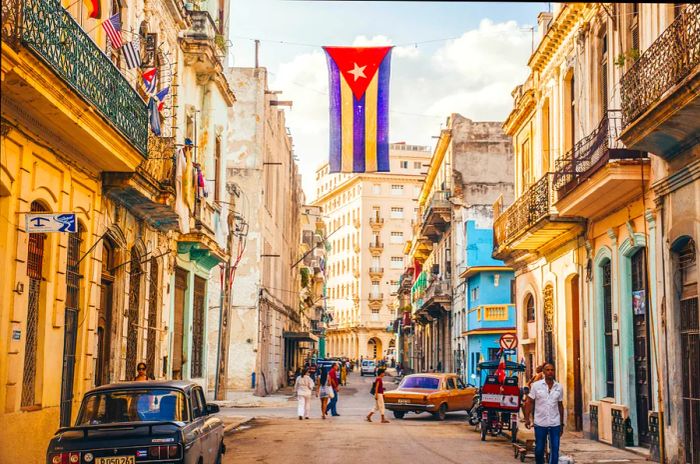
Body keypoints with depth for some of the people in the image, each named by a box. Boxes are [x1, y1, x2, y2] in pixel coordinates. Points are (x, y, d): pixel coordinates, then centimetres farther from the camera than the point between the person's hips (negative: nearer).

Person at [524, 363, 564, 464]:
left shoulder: (559, 387, 5)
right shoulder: (536, 385, -2)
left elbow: (560, 405, 11)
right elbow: (530, 403, 0)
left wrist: (562, 424, 13)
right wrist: (527, 418, -9)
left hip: (555, 424, 1)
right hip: (540, 424, -1)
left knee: (555, 450, 0)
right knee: (539, 450, 8)